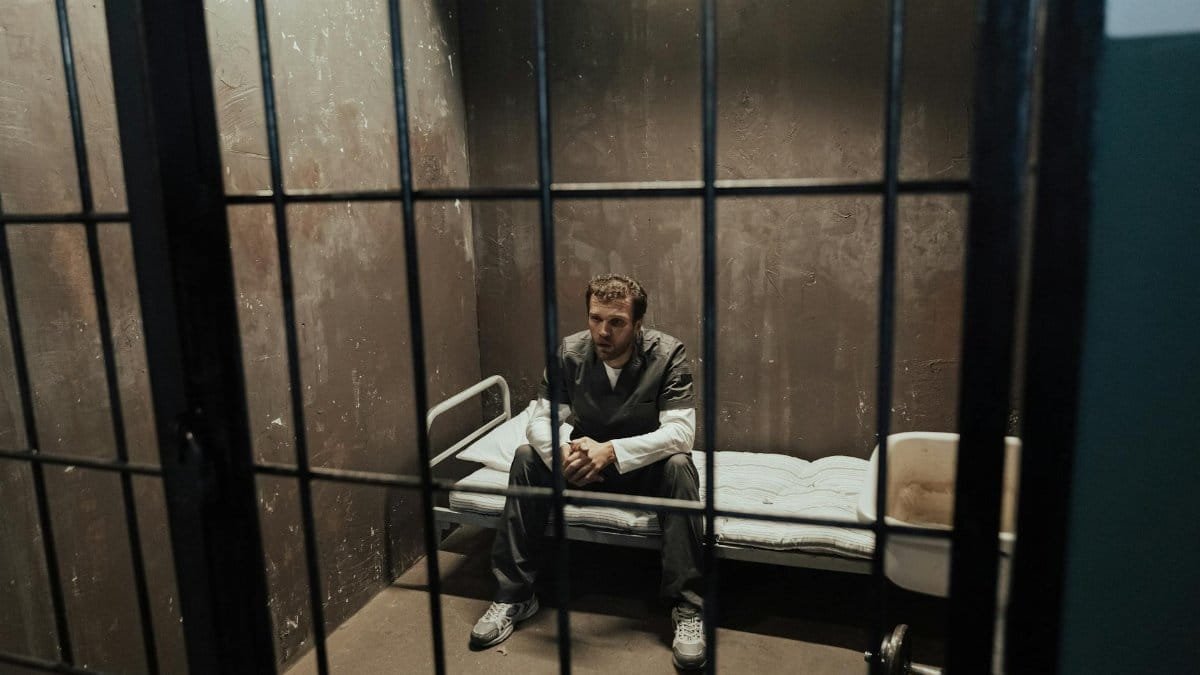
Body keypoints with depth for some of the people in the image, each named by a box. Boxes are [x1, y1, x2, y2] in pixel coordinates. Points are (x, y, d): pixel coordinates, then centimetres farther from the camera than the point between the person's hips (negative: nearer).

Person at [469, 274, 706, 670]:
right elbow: (540, 420, -13)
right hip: (587, 466, 3)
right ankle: (514, 595, -13)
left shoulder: (667, 354, -20)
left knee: (678, 465, -34)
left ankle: (689, 607, -27)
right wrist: (562, 452, -37)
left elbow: (681, 431, -29)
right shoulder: (570, 352, -11)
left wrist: (612, 450, -42)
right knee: (527, 459, -21)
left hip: (645, 467, -2)